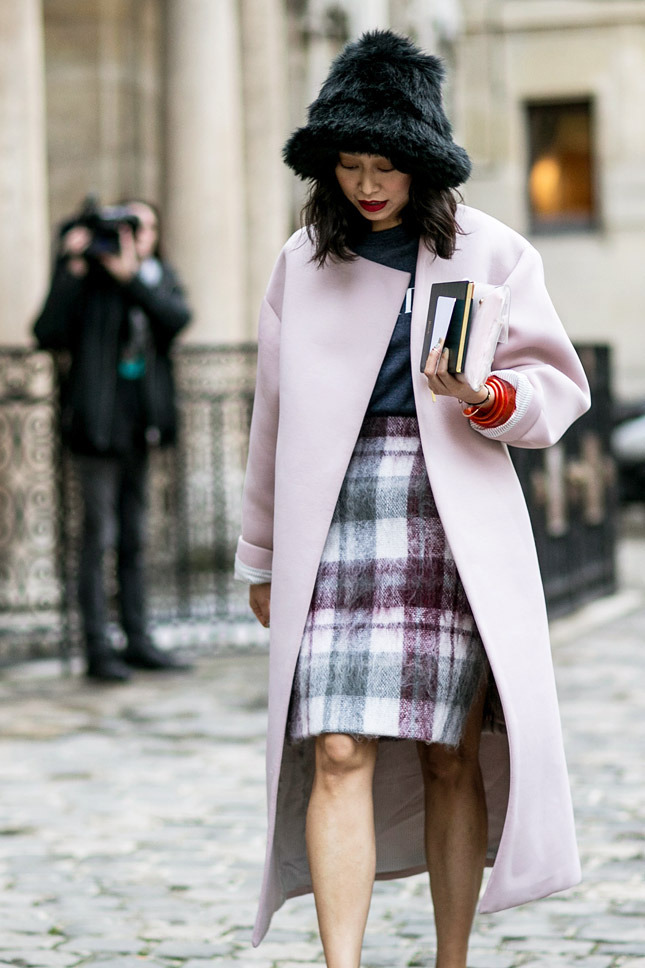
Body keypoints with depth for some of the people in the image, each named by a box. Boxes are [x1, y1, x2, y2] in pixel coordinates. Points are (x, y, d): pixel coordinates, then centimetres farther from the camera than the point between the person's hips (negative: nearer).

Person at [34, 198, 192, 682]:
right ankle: (98, 650, -2)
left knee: (135, 537, 12)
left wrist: (132, 277, -19)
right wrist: (72, 271, -22)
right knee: (100, 536, -6)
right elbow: (48, 334, -19)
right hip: (98, 422, -6)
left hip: (140, 423, 6)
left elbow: (178, 317, -11)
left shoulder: (158, 276, 9)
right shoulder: (89, 277, -7)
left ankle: (138, 641, 19)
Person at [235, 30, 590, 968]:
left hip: (455, 528, 0)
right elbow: (275, 418, 16)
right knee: (339, 751, -11)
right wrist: (262, 558, 20)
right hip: (337, 527, 1)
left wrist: (488, 398, -15)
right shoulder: (304, 262, 10)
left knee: (452, 753, 3)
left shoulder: (489, 252, 4)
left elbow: (560, 386, 7)